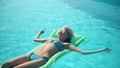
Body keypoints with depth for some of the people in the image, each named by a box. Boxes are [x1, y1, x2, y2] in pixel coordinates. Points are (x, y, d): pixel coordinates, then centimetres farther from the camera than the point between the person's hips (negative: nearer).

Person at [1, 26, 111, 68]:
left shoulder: (65, 44, 11)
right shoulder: (50, 38, 29)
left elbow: (82, 51, 1)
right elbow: (36, 39, 46)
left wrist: (101, 50, -2)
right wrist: (40, 31, 62)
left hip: (42, 59, -6)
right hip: (32, 55, 7)